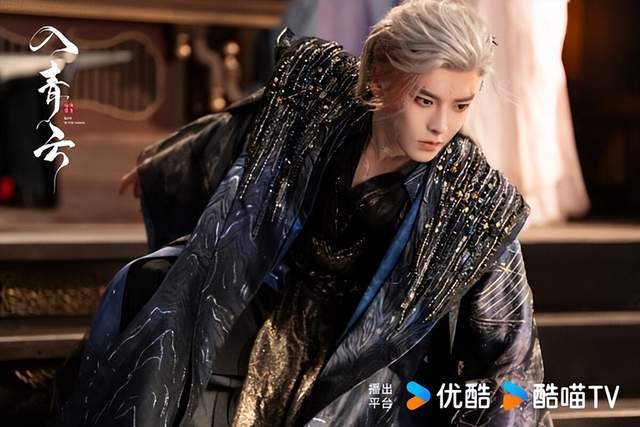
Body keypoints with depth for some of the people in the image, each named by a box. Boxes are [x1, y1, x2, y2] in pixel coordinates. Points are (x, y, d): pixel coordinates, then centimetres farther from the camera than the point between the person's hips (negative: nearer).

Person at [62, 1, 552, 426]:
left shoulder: (475, 206, -24)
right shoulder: (320, 91, -16)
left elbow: (508, 350, -18)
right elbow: (232, 136, 7)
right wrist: (160, 166, 25)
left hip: (359, 371, -4)